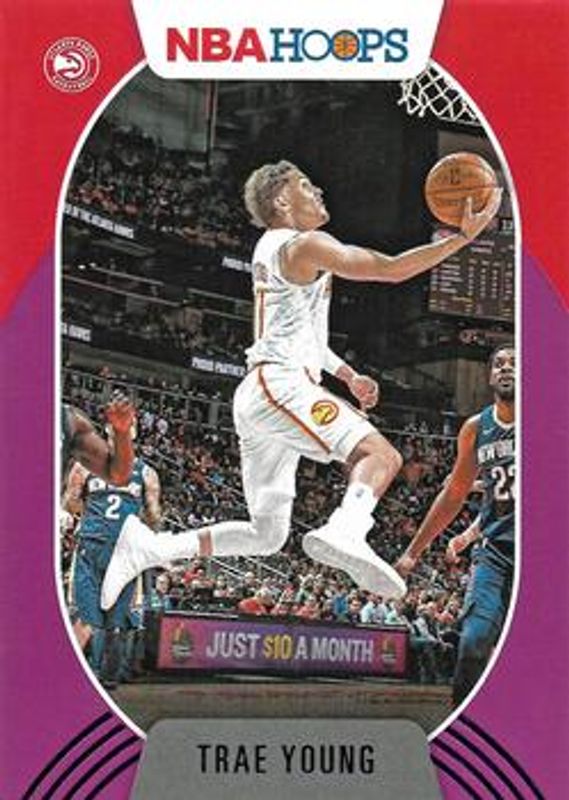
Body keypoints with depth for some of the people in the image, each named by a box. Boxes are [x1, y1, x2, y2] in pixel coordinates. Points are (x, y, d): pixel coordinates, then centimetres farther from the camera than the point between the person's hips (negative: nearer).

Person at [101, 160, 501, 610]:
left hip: (255, 398, 9)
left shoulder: (270, 247, 27)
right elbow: (394, 269, -9)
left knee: (266, 535, 10)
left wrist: (349, 376, 32)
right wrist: (463, 237, -4)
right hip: (281, 385, -9)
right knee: (381, 455, -24)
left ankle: (145, 550, 6)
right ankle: (344, 534, -50)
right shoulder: (305, 244, -3)